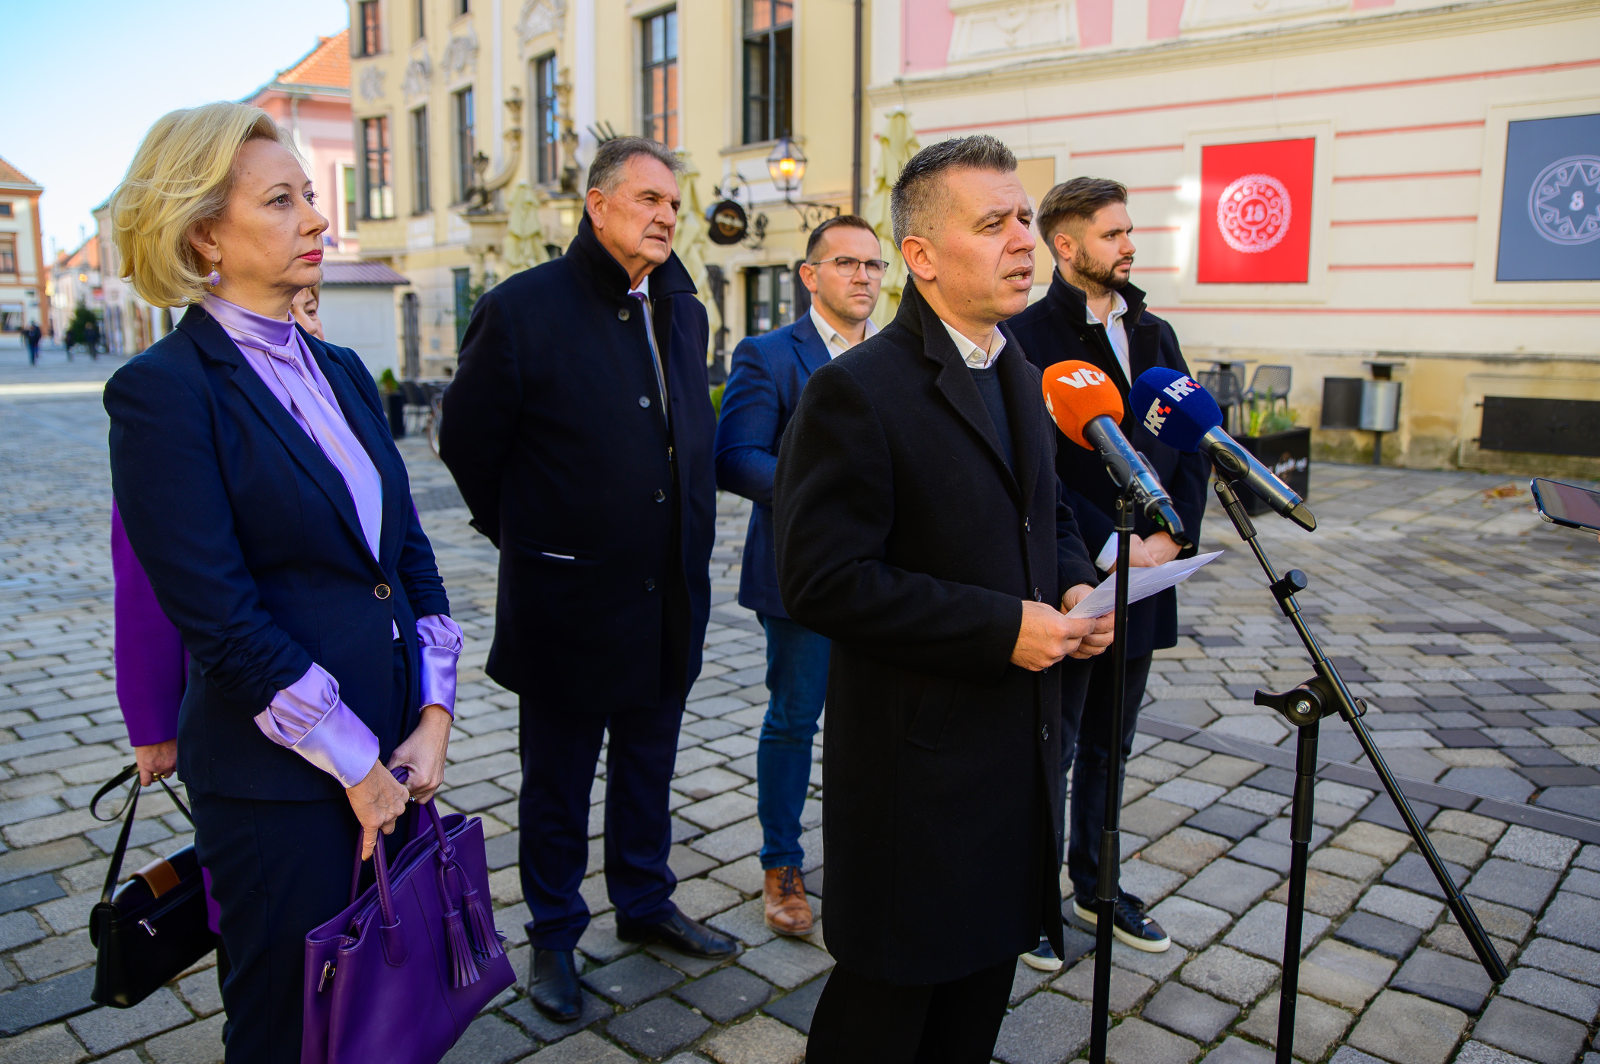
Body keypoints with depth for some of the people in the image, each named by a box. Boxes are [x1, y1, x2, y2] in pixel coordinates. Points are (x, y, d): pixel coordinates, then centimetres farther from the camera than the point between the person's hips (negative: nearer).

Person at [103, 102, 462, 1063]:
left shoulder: (341, 371, 9)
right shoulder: (163, 390, -13)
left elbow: (408, 547, 8)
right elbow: (219, 617, -18)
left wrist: (432, 715, -1)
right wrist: (353, 763, -13)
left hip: (396, 748, 6)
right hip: (278, 777, -6)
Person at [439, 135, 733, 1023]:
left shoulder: (683, 314, 7)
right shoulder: (522, 308, -11)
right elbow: (467, 442, -3)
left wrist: (683, 539, 14)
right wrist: (528, 537, 4)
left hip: (669, 597, 6)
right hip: (567, 602, -5)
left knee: (648, 769, 20)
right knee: (557, 783, 12)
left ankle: (644, 902, 40)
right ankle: (554, 934, 31)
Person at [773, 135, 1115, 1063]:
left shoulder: (1020, 375, 8)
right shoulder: (856, 392, -19)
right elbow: (825, 583, -24)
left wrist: (1074, 585, -1)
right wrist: (1003, 627, -23)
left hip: (1023, 744, 8)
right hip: (917, 766, -8)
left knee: (985, 975, 24)